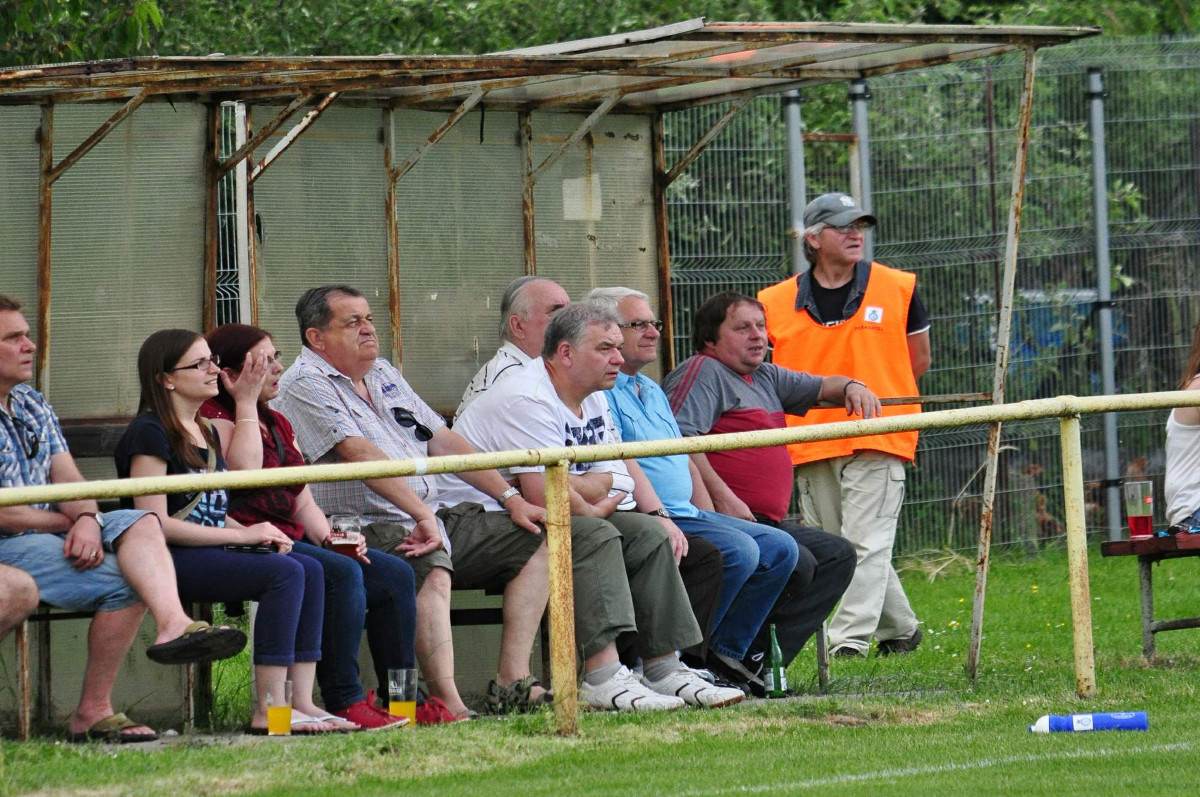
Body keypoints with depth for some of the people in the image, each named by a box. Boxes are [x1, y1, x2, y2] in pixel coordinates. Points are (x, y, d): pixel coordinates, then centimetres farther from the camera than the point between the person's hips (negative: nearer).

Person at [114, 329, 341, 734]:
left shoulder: (208, 432, 20)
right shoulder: (150, 434, -9)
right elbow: (157, 523, -16)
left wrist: (259, 533, 2)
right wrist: (243, 535, -15)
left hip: (212, 550, 9)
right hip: (168, 562, -9)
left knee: (310, 569, -10)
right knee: (285, 573, -24)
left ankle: (302, 701, -17)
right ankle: (268, 710, -28)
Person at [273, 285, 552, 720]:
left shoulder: (384, 375, 22)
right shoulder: (305, 386, -7)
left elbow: (444, 440, 22)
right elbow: (361, 455, -19)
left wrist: (512, 499, 14)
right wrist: (422, 516, -28)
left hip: (428, 521, 10)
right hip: (366, 530, -10)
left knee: (534, 539, 5)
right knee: (431, 564, -39)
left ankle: (512, 682, -5)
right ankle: (445, 701, -44)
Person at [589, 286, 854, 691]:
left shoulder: (652, 391, 25)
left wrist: (709, 516, 11)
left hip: (689, 516, 10)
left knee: (781, 549, -1)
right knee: (738, 550, -28)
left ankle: (729, 653, -2)